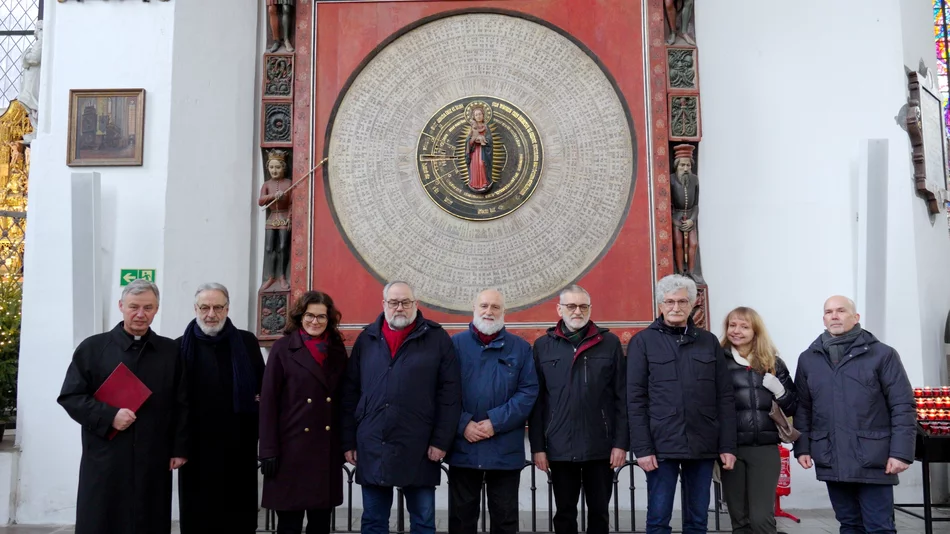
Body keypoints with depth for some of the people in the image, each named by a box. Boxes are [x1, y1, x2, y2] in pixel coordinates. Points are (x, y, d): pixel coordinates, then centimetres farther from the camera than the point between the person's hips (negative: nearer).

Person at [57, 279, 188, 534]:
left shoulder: (170, 351, 7)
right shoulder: (92, 348, 2)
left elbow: (182, 404, 8)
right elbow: (70, 396, 0)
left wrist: (180, 448, 3)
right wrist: (109, 416, -13)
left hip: (154, 461, 1)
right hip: (105, 459, -1)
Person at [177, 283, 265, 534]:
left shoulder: (247, 343, 3)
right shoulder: (181, 347, 2)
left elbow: (263, 389, 4)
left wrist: (259, 431, -5)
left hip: (239, 446, 0)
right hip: (197, 448, 0)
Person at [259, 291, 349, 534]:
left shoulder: (337, 349, 9)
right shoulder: (283, 347, -3)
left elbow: (342, 398, 12)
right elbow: (268, 401, -6)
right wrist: (269, 450, -10)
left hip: (327, 447, 4)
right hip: (292, 446, -4)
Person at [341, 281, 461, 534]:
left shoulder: (437, 338, 0)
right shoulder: (367, 339, 9)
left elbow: (450, 394, -3)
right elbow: (350, 394, 10)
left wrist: (441, 440, -8)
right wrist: (349, 441, 6)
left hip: (419, 449, -2)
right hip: (372, 449, 3)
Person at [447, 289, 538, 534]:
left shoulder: (520, 348, 5)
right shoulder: (456, 344, 3)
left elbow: (529, 391, -3)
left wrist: (496, 422, -12)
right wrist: (463, 424, -13)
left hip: (505, 449, 0)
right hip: (463, 447, 0)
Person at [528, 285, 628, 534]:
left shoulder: (610, 342, 2)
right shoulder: (543, 346, 3)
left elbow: (622, 398, 1)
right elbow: (537, 401, 2)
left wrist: (621, 443, -4)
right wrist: (538, 447, -2)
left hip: (601, 446, 0)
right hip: (560, 448, 0)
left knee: (599, 512, 11)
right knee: (565, 513, 11)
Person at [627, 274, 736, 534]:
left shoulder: (709, 342, 9)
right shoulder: (642, 342, 0)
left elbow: (725, 398, 8)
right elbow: (635, 400, -4)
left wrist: (727, 445, 2)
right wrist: (642, 448, -10)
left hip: (703, 445, 3)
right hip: (662, 445, -3)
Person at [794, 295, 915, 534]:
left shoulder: (882, 354, -2)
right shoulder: (808, 359, 8)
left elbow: (903, 406, -4)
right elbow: (802, 408, 11)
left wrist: (901, 452, -10)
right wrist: (802, 448, 4)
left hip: (873, 460, -3)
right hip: (831, 461, 3)